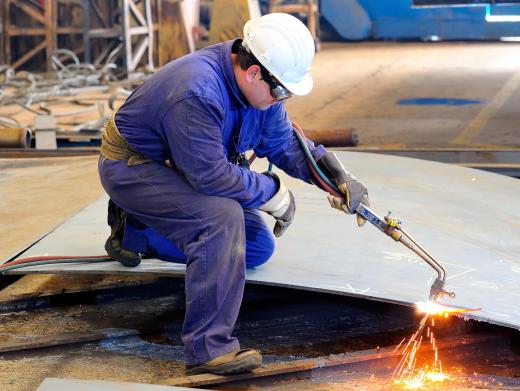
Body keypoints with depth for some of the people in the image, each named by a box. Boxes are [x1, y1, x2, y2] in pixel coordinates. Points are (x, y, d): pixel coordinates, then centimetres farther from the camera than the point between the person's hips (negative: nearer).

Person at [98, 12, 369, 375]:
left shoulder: (256, 84, -8)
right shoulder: (198, 93, -36)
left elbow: (283, 142, 3)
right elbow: (212, 175, -33)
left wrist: (336, 173, -11)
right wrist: (276, 194, -21)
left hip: (178, 168, 9)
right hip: (131, 167, -9)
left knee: (259, 248, 9)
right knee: (222, 216, -34)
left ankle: (135, 232, 16)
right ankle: (209, 348, -30)